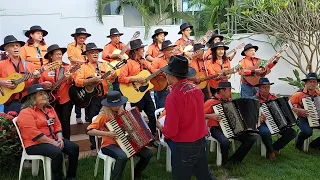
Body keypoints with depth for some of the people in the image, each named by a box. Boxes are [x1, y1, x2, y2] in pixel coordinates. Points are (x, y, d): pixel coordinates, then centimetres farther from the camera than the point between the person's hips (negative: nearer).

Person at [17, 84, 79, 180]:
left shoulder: (49, 109, 14)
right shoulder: (26, 113, -13)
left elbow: (57, 125, 14)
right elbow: (33, 133, -21)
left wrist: (60, 139, -5)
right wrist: (52, 142, -20)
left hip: (53, 139, 8)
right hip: (35, 144, -8)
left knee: (74, 148, -9)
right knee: (57, 152, -32)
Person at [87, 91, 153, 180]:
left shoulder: (122, 112, 5)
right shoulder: (103, 115, -14)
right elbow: (89, 131, -22)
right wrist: (106, 134, -28)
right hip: (109, 145, -6)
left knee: (148, 153, -5)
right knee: (122, 157, -39)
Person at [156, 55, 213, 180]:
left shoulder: (173, 97, -22)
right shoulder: (196, 89, -1)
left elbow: (170, 131, -20)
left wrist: (160, 127, 0)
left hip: (184, 147, -7)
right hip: (201, 142, 7)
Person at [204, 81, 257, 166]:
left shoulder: (230, 100, 10)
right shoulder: (211, 102, -10)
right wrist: (210, 116, -25)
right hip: (217, 129, -7)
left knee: (251, 138, -8)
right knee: (225, 142, -38)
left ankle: (234, 160, 3)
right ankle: (225, 162, -6)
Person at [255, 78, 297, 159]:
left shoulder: (274, 97, 12)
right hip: (263, 124, -6)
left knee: (292, 133, -12)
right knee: (265, 132, -40)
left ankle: (275, 148, 6)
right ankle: (270, 151, -9)